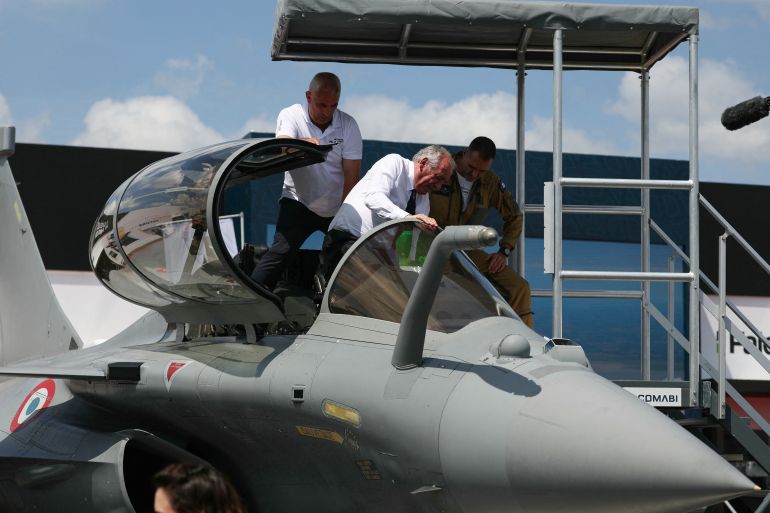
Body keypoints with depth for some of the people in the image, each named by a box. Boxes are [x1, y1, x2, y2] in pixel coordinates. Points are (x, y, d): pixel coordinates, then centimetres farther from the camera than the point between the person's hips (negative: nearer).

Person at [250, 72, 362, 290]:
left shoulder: (348, 125, -7)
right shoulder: (290, 115, -8)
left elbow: (351, 176, -8)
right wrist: (302, 143, -52)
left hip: (336, 208, 2)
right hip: (298, 203, -2)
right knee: (280, 250, -20)